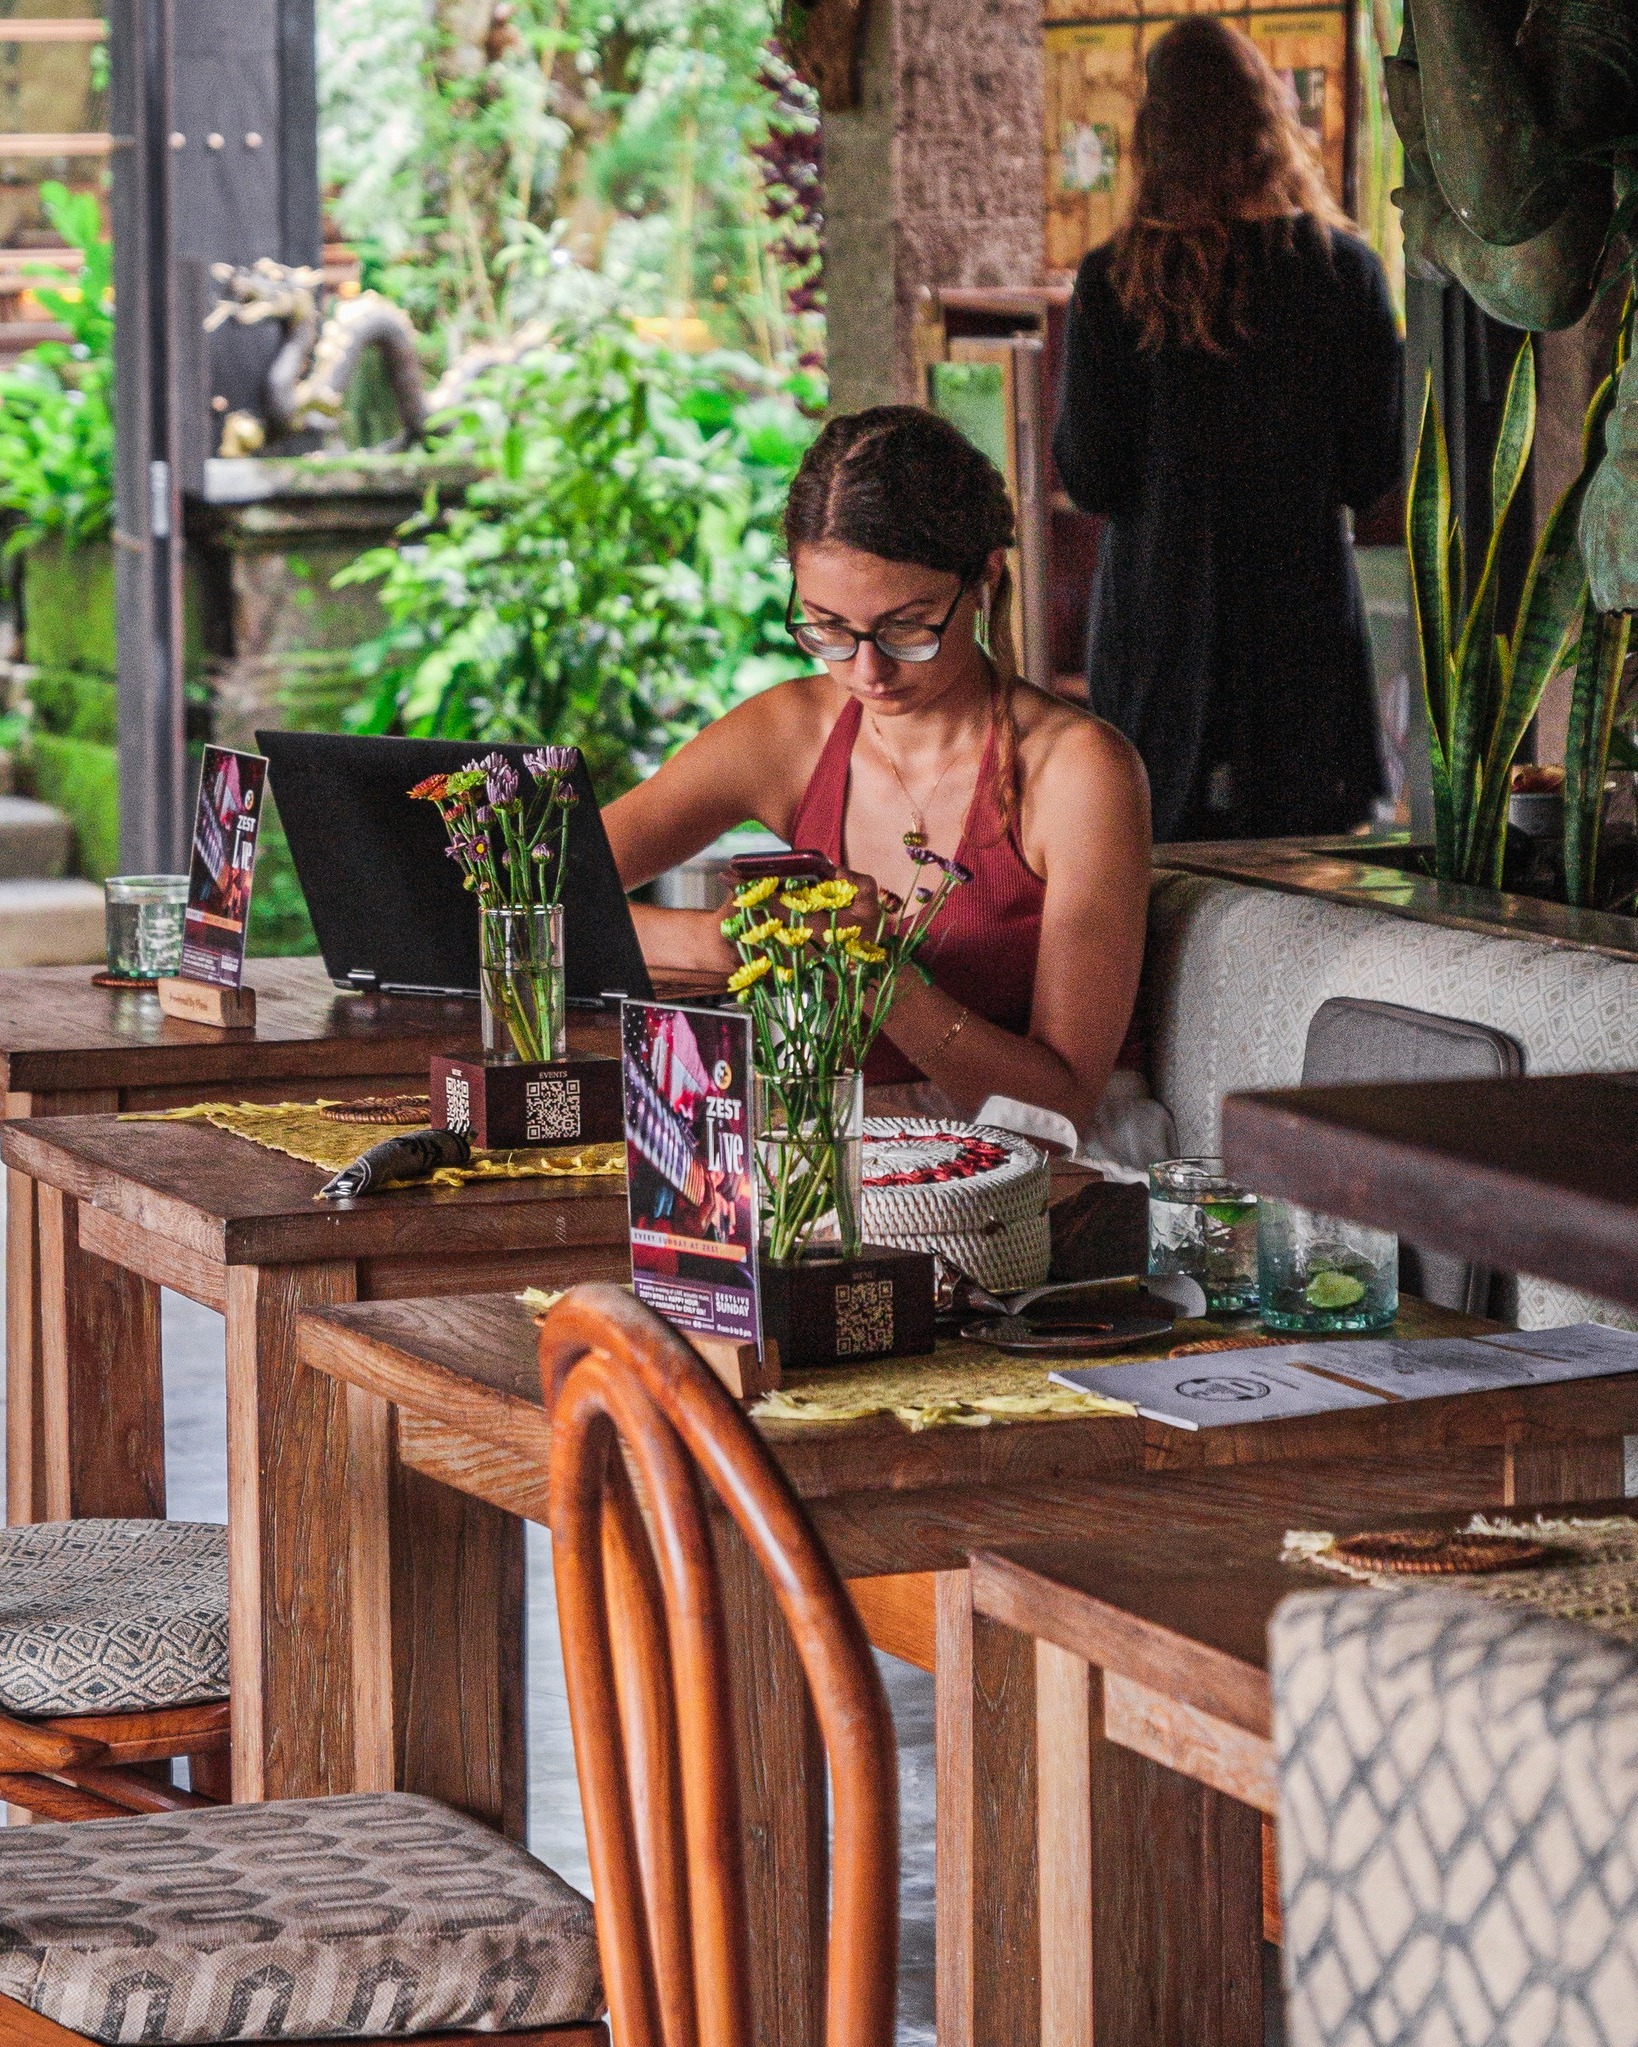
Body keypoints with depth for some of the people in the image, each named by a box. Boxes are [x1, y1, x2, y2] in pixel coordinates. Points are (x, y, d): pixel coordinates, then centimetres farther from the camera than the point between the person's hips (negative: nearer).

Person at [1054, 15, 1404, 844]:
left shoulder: (1113, 285, -7)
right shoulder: (1343, 269, -5)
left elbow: (1090, 479, -5)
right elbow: (1374, 471, -2)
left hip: (1161, 624, 0)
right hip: (1303, 615, 0)